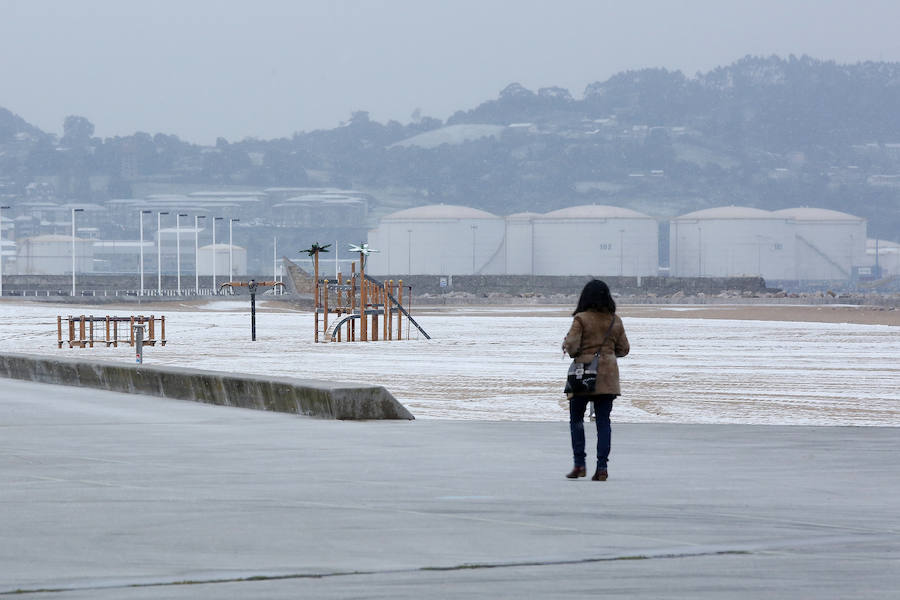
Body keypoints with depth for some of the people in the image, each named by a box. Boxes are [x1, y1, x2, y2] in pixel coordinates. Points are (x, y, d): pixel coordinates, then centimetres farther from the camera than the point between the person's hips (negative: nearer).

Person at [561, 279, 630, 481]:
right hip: (607, 375, 3)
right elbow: (623, 349, 10)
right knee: (603, 421, 4)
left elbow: (571, 346, -15)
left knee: (576, 419, 9)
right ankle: (602, 466, -2)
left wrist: (567, 347, 7)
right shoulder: (615, 321, 5)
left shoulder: (581, 319, -9)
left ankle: (580, 464, 2)